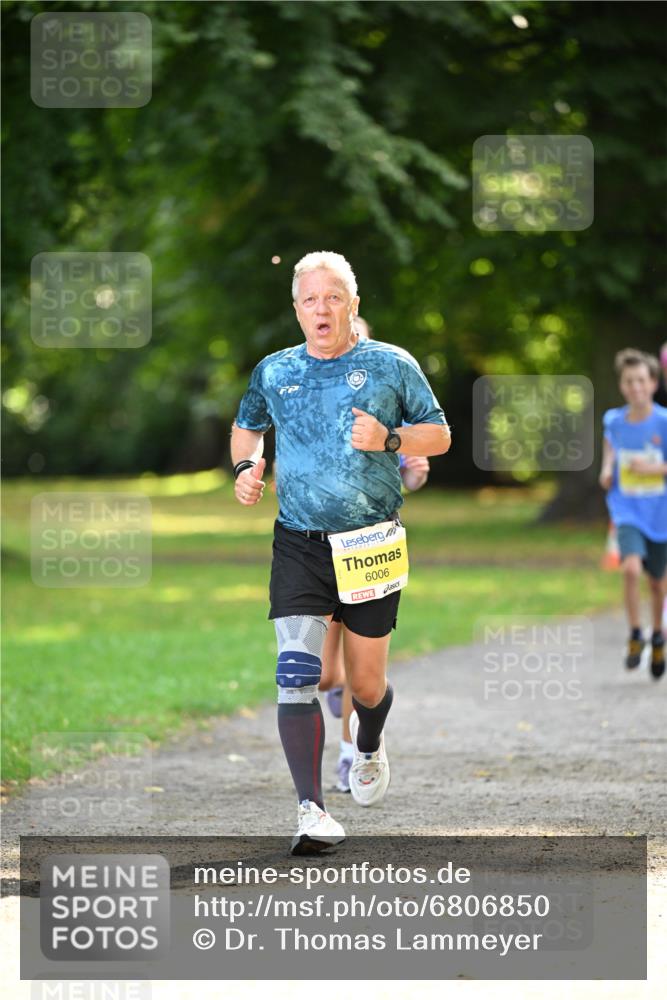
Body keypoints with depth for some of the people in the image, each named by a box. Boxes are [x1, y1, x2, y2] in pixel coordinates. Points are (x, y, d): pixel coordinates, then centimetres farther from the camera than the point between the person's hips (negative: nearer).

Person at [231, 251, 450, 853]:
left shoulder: (393, 366, 1)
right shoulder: (273, 372, 8)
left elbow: (440, 435, 6)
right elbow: (247, 426, 26)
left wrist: (389, 439, -13)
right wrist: (246, 465, 5)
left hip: (371, 547, -1)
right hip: (298, 547, 1)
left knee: (366, 684, 8)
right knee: (297, 674, -16)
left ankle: (368, 746, 45)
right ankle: (312, 810, -15)